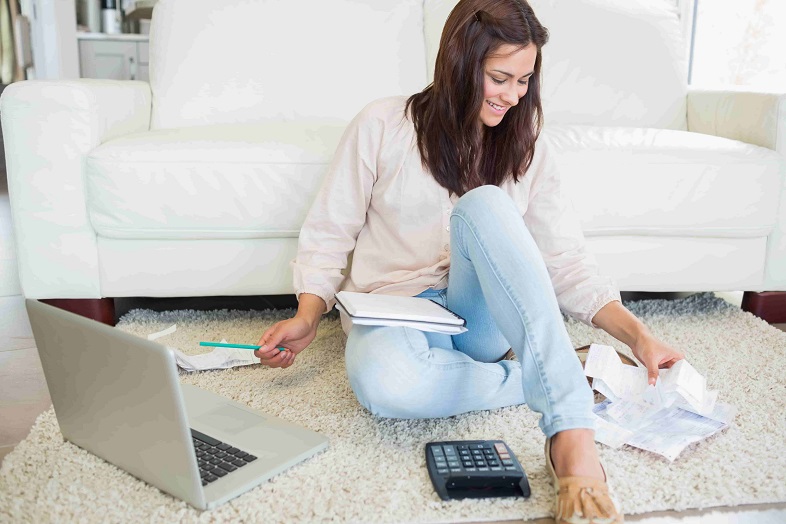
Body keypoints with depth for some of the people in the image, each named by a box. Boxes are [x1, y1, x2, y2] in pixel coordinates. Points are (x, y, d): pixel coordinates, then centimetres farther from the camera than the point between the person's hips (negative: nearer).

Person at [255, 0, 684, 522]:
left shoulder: (526, 145, 3)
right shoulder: (382, 125, -4)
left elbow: (566, 259, -1)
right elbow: (329, 232, 2)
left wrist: (637, 334, -13)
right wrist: (308, 317, -11)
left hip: (483, 319, 2)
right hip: (395, 307, -1)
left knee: (484, 205, -32)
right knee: (382, 380, -40)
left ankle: (574, 440, -38)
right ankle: (553, 385, -18)